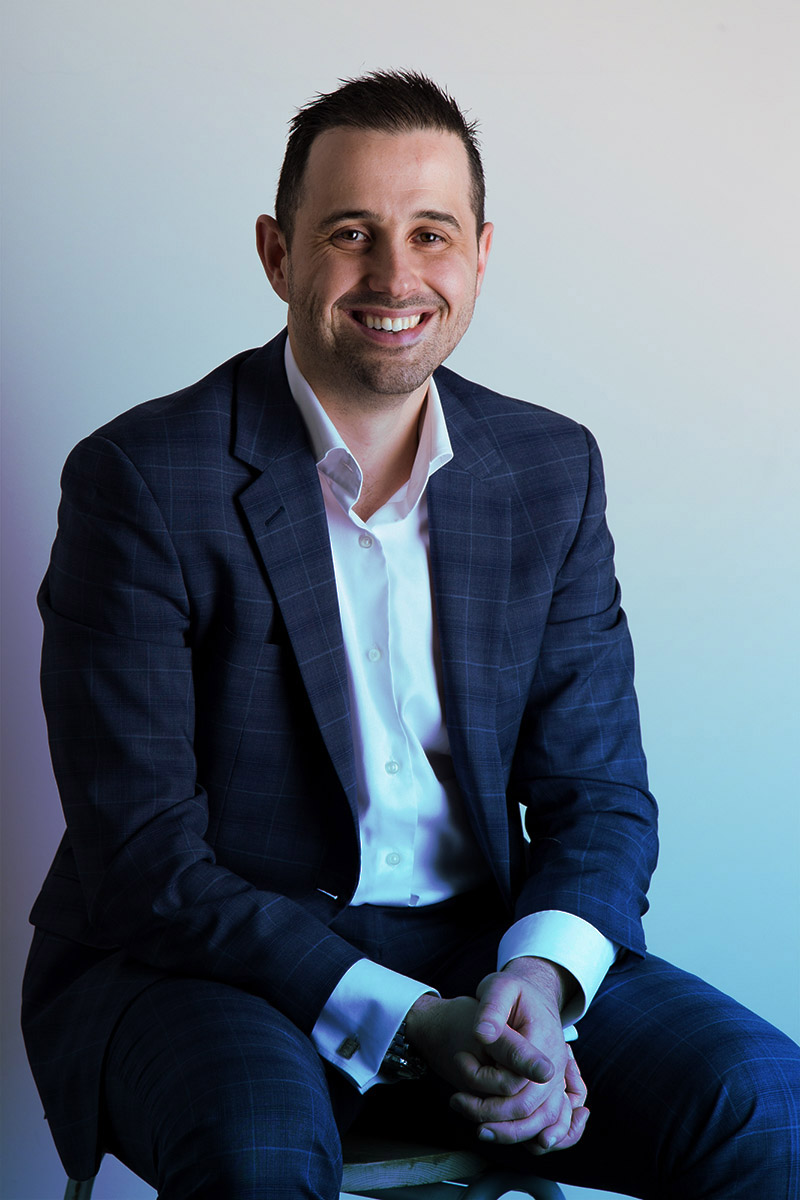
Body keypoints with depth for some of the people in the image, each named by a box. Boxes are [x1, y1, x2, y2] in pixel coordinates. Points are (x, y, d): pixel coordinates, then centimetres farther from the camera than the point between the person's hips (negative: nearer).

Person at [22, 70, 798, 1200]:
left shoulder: (553, 471, 5)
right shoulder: (141, 478, -10)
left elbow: (598, 794, 5)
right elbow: (142, 855, -14)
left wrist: (541, 976, -17)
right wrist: (407, 1024, -24)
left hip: (481, 946, 4)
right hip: (197, 964, -3)